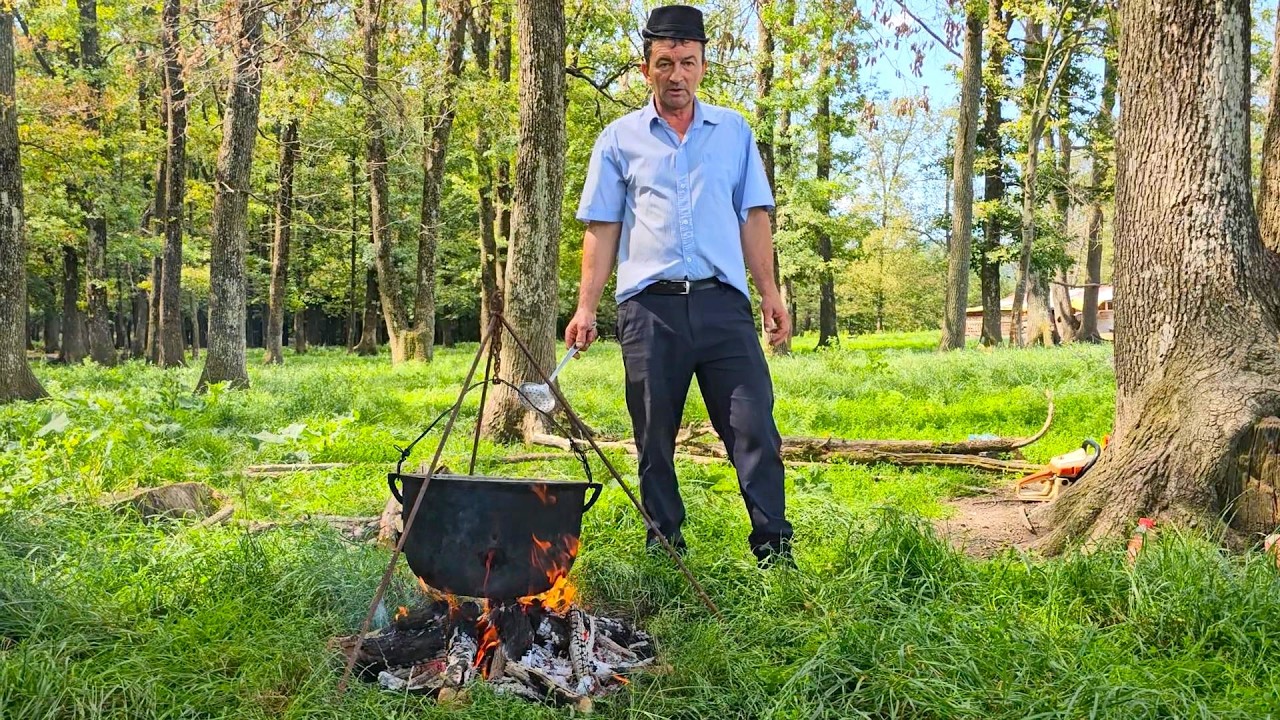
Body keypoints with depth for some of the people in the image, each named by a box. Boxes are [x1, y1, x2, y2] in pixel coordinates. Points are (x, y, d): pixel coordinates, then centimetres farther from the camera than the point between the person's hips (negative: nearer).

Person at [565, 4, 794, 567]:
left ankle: (774, 551, -2)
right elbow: (602, 228, 8)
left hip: (722, 303, 0)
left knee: (755, 429, -7)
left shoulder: (734, 131, 14)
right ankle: (666, 551, 17)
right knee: (654, 440, 5)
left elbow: (752, 218, 13)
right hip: (649, 307, 0)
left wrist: (770, 293, 5)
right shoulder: (619, 139, 10)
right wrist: (586, 306, -1)